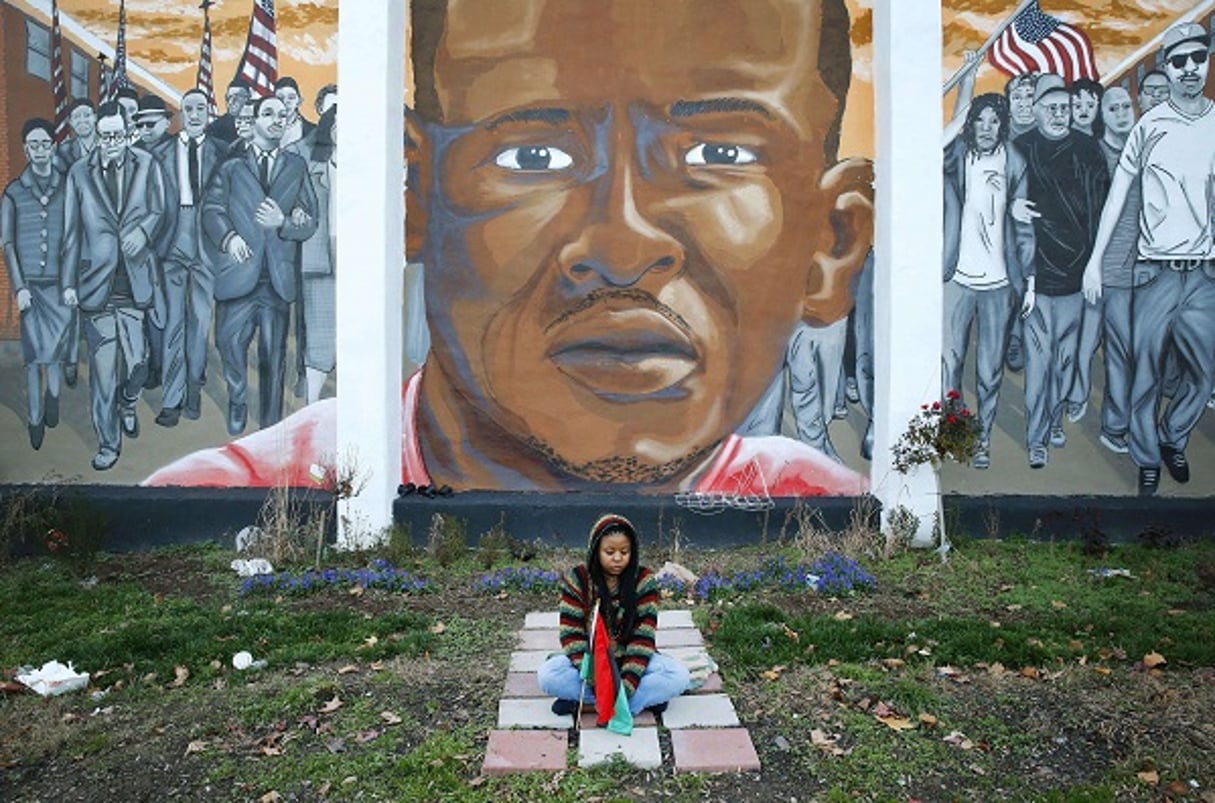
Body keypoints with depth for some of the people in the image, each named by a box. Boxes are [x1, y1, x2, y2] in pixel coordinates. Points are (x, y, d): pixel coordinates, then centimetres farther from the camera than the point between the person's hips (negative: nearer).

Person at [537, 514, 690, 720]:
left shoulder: (644, 581, -10)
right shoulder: (576, 579, -10)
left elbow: (643, 638, -15)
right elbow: (572, 637, -13)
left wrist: (627, 685, -27)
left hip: (630, 660, 0)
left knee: (679, 676, -26)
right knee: (547, 675, -29)